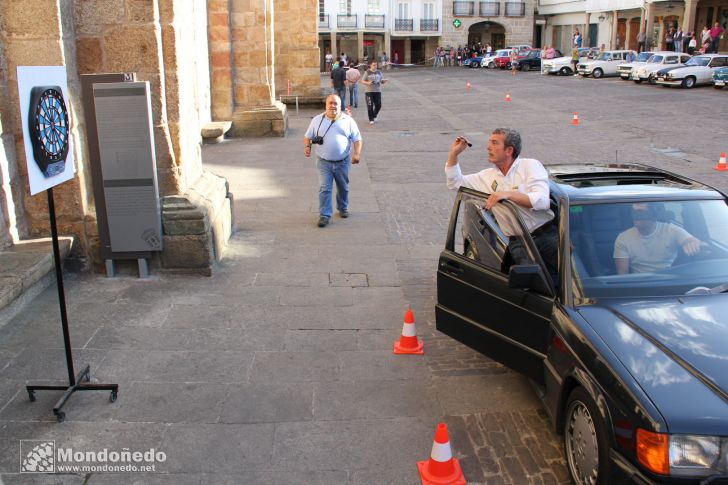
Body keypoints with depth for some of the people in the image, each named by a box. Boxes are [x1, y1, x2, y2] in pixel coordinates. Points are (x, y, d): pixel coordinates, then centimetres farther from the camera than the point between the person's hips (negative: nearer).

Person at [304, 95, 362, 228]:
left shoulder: (348, 120, 0)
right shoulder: (317, 120, 2)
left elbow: (357, 139, 1)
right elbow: (308, 136, 8)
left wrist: (357, 153, -14)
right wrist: (307, 146, -13)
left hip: (343, 162, 1)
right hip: (324, 162, -1)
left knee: (343, 188, 16)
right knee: (324, 188, -6)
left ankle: (343, 208, 37)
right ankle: (324, 215, -1)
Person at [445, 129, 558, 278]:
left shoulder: (530, 165, 4)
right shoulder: (488, 176, 19)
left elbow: (542, 200, -11)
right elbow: (455, 182, 25)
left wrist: (508, 194, -19)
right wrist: (453, 153, 15)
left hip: (546, 233, -2)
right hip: (518, 242, 2)